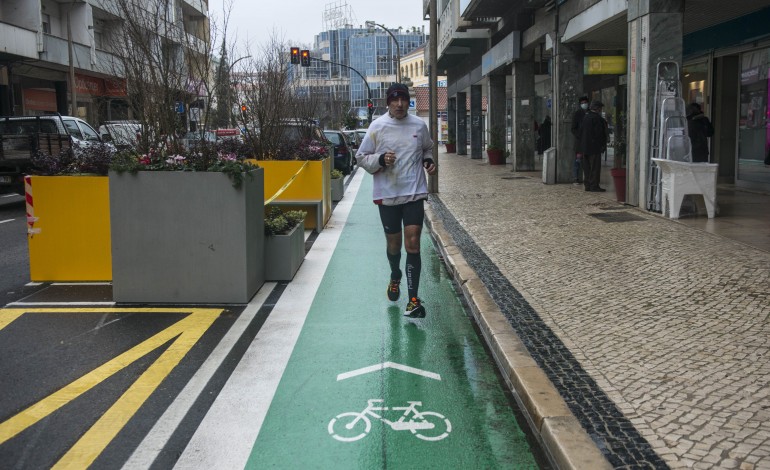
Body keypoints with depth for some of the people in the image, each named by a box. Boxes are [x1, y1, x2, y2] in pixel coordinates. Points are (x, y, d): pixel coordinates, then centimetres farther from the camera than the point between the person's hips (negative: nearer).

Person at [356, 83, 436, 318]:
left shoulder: (419, 125, 3)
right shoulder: (377, 127, -3)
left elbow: (427, 149, 21)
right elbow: (362, 157, 1)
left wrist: (428, 161, 1)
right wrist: (381, 160, -17)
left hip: (414, 193, 0)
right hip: (387, 195, 0)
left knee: (413, 243, -9)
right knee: (393, 243, 15)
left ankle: (413, 299, -6)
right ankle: (395, 277, 46)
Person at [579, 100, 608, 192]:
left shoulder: (585, 117, 13)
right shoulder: (597, 118, -13)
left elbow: (581, 132, 15)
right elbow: (599, 133, -17)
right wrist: (602, 145, -8)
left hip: (585, 147, 8)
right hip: (594, 147, -8)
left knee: (587, 167, 11)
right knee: (595, 167, -5)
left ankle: (587, 185, 14)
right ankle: (594, 186, -6)